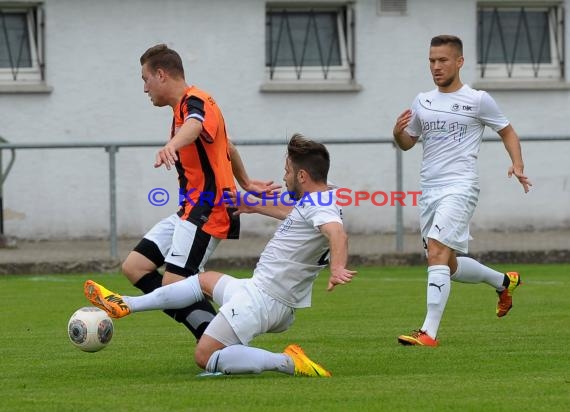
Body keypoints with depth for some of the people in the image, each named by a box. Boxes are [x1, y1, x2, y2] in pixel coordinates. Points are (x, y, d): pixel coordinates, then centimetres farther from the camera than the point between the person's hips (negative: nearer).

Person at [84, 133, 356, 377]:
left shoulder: (318, 205, -20)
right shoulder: (315, 203, 12)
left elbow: (337, 234, -40)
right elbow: (293, 212, 35)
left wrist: (337, 269, -59)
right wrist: (254, 206, 49)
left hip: (262, 298, -11)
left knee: (205, 358, -8)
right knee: (206, 281, 30)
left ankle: (288, 363, -13)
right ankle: (124, 306, 38)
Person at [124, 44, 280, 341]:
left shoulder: (195, 102, -14)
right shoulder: (185, 106, 19)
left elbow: (194, 126, -41)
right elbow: (228, 148, 32)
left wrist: (171, 146, -61)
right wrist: (246, 184, 43)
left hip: (206, 211, -11)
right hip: (190, 211, 11)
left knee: (174, 283, -19)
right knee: (134, 266, 2)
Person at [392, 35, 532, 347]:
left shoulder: (478, 100, -1)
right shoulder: (422, 102, 13)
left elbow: (507, 132, 9)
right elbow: (407, 143, 22)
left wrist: (517, 166, -8)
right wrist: (398, 132, -2)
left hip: (460, 188, -7)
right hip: (429, 189, 7)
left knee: (437, 253, -22)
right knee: (448, 265, 12)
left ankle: (429, 332, -26)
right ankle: (503, 281, 39)